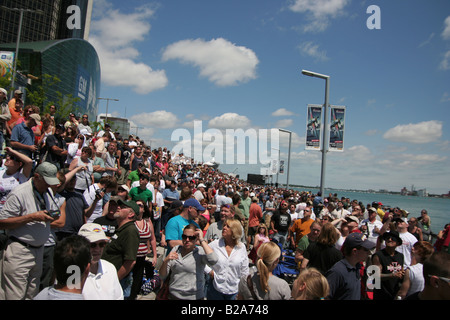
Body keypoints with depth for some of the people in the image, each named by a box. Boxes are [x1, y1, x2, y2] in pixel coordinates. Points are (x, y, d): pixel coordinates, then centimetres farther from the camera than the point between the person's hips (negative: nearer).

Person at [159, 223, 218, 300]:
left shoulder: (201, 251, -13)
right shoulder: (176, 249, 1)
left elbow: (213, 260, -37)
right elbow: (162, 276, 2)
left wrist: (202, 240, -25)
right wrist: (165, 261, -19)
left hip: (194, 296, -3)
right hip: (173, 296, 3)